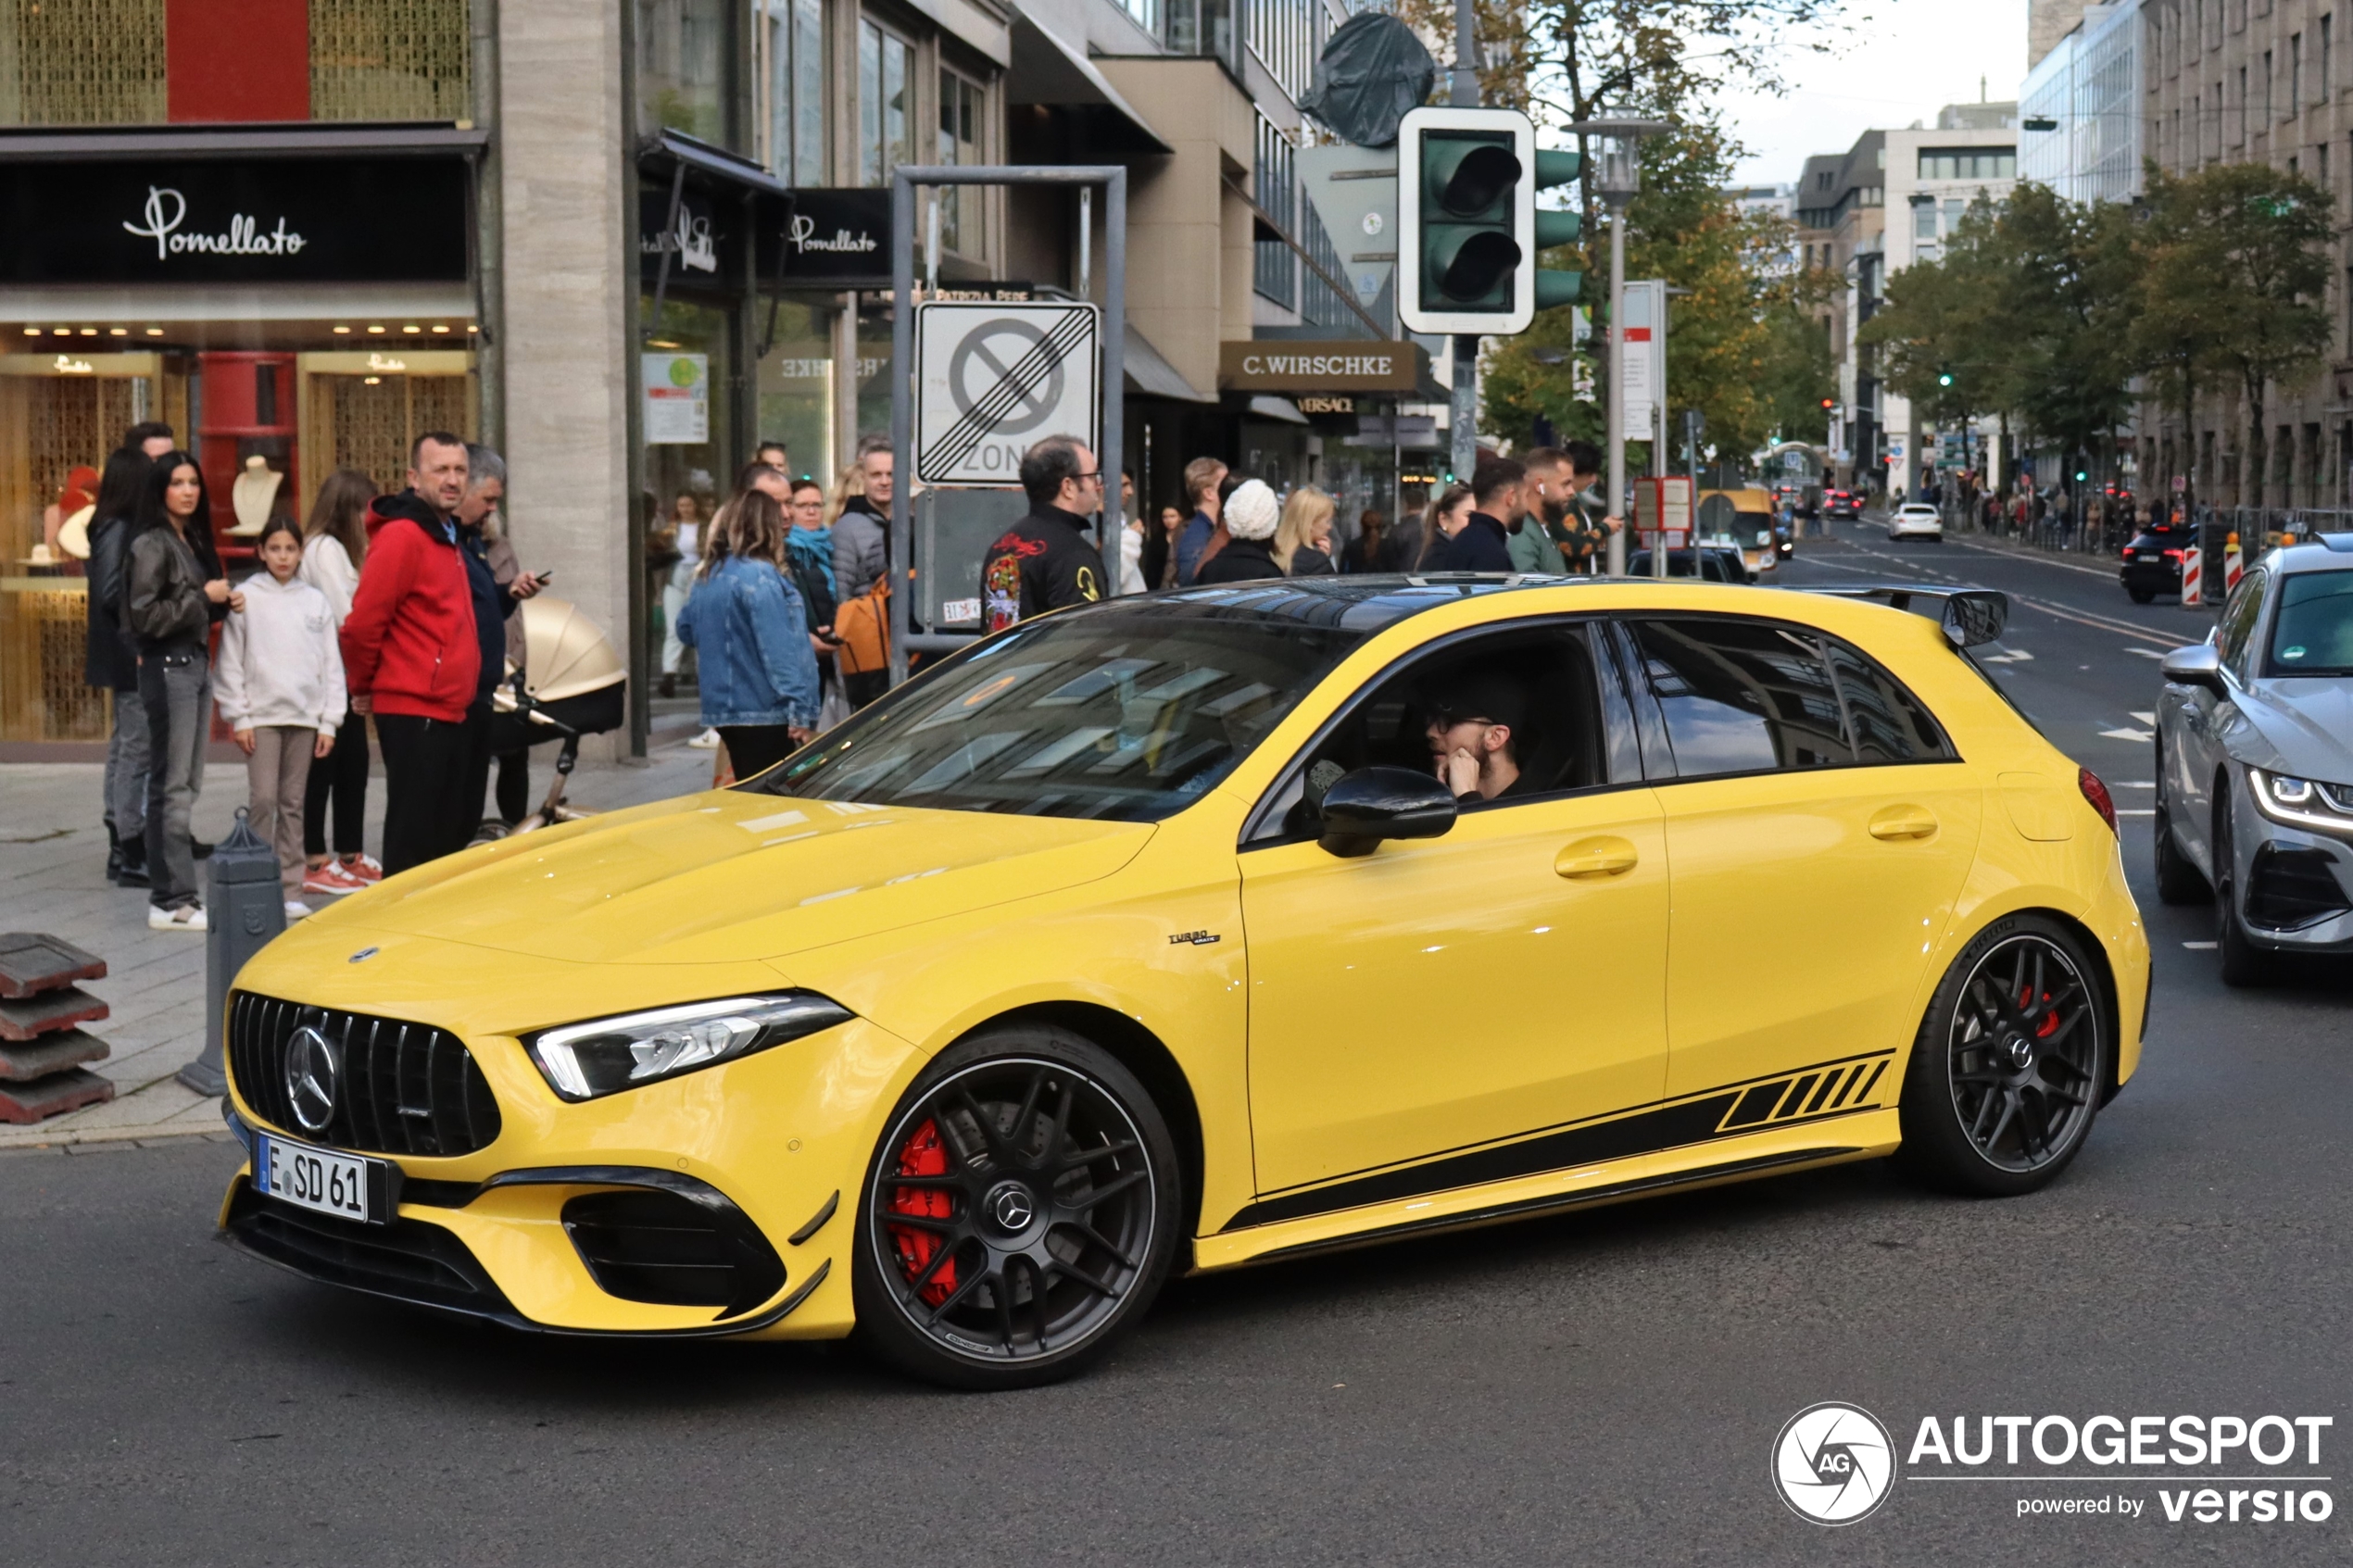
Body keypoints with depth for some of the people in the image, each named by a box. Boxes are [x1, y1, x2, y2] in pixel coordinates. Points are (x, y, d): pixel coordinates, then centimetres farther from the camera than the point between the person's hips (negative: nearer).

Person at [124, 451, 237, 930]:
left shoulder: (193, 541, 14)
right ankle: (171, 902, -5)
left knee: (188, 783, 10)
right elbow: (145, 617, -18)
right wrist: (203, 597, -14)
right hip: (168, 668, -9)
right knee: (171, 786, -7)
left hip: (196, 663, 9)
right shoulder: (151, 545, -11)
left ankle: (177, 892, 15)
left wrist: (223, 604, 5)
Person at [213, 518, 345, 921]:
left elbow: (332, 665, 9)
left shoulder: (315, 602, 8)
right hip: (261, 716, -3)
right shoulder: (247, 599, 0)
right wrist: (238, 718, -5)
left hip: (304, 717, 3)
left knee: (293, 804, 7)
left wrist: (328, 722, 4)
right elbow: (230, 664, 0)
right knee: (262, 801, -8)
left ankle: (290, 888, 10)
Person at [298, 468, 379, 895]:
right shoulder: (324, 548, -13)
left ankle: (351, 856, 23)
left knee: (353, 763, 14)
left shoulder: (337, 548, 19)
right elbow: (345, 615, -19)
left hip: (345, 678, 10)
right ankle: (315, 865, -4)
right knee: (324, 767, -7)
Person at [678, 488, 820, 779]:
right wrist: (801, 711, -22)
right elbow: (780, 650, -20)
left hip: (722, 709, 9)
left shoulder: (709, 574, 12)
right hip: (764, 712, -9)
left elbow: (686, 629, 25)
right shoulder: (760, 577, -15)